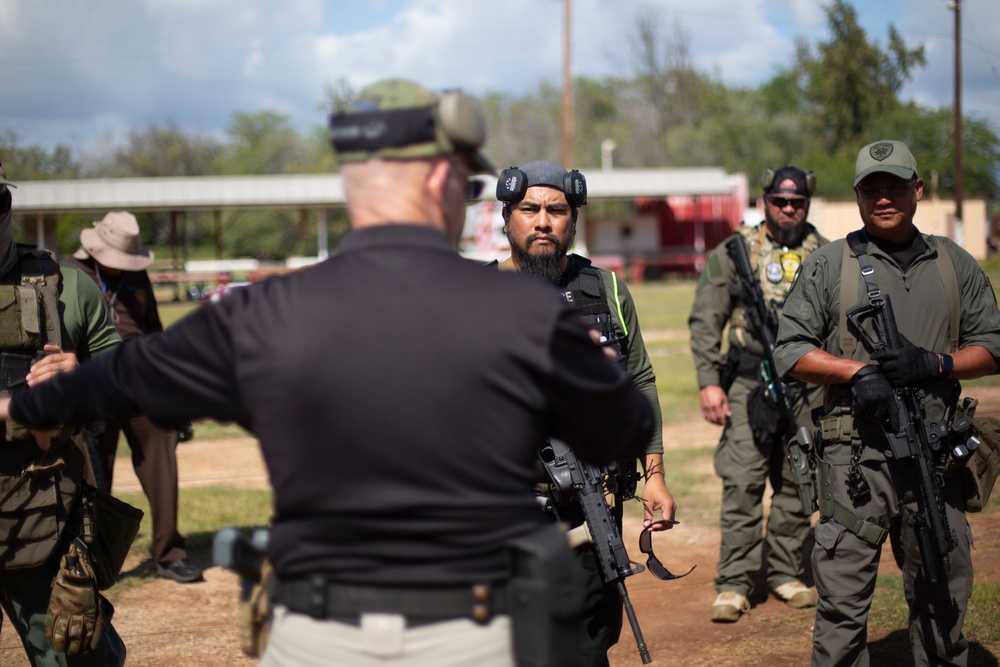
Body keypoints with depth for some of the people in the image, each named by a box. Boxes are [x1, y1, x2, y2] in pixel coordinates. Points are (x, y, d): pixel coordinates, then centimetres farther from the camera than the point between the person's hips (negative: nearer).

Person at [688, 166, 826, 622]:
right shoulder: (734, 251, 1)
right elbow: (704, 320, 0)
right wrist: (708, 382, -8)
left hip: (808, 385, 3)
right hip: (751, 382, -3)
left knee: (797, 484, 8)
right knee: (742, 483, -7)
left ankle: (785, 573, 20)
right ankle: (733, 584, -2)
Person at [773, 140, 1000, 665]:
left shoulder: (955, 264, 12)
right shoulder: (828, 265, 4)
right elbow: (790, 352, 1)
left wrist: (935, 364, -7)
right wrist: (858, 371, -12)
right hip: (857, 458, -3)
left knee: (943, 596, 12)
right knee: (843, 599, -2)